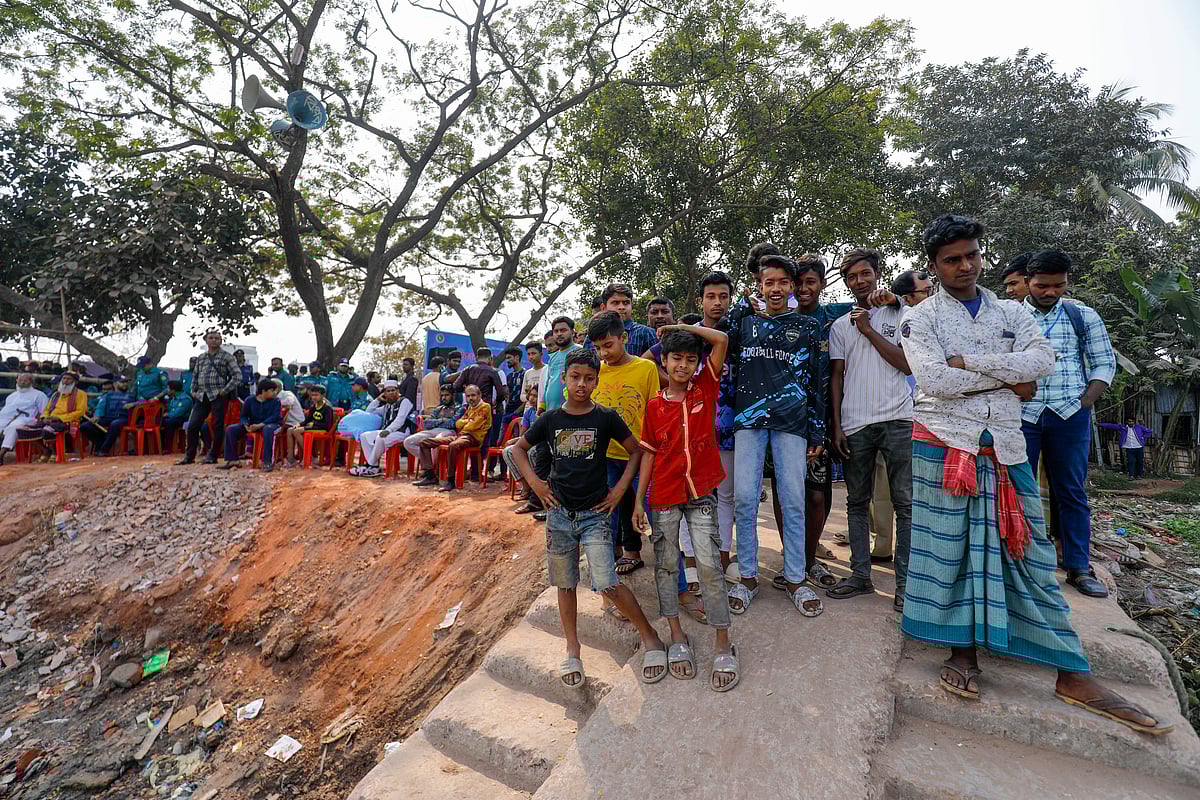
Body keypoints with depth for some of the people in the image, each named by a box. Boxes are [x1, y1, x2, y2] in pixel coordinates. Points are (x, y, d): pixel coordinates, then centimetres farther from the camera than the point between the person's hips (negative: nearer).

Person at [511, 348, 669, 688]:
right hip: (559, 512, 3)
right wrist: (534, 482, 2)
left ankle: (649, 635, 11)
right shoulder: (550, 418, 1)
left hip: (595, 512, -3)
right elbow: (519, 449, 14)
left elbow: (636, 450, 4)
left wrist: (621, 488, -4)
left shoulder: (606, 417, -5)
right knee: (565, 583, 13)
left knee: (607, 583, -10)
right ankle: (572, 649, 30)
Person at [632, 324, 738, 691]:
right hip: (663, 495, 2)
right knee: (666, 563, 10)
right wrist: (638, 500, 2)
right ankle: (677, 637, 27)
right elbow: (649, 453, 4)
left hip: (700, 492, -1)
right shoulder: (654, 405, 3)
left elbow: (721, 340, -7)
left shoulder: (705, 388, 1)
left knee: (709, 563, -1)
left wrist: (681, 327, 2)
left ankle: (723, 646, 13)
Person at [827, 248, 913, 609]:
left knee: (905, 503, -1)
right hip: (854, 424, 2)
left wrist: (869, 330, -5)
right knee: (857, 502, 7)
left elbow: (908, 364, -3)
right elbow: (836, 378, 8)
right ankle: (861, 575, 17)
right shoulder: (840, 326, 14)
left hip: (898, 420, -2)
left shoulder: (899, 315, 10)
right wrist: (836, 426, 1)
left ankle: (905, 581, 8)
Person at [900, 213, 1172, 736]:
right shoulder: (920, 319, 1)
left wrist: (968, 362, -12)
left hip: (1005, 448, 4)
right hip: (944, 445, -3)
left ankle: (1073, 676, 16)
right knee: (949, 549, 1)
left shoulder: (1013, 313, 14)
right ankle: (962, 651, 16)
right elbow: (934, 380, -14)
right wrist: (1007, 377, -6)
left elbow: (1041, 360, -5)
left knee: (1028, 553, 7)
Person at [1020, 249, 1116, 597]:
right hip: (1021, 415, -1)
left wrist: (1086, 401, -2)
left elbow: (1105, 363, 11)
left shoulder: (1083, 316, 9)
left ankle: (1079, 568, 18)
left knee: (1072, 493, 8)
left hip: (1070, 415, 2)